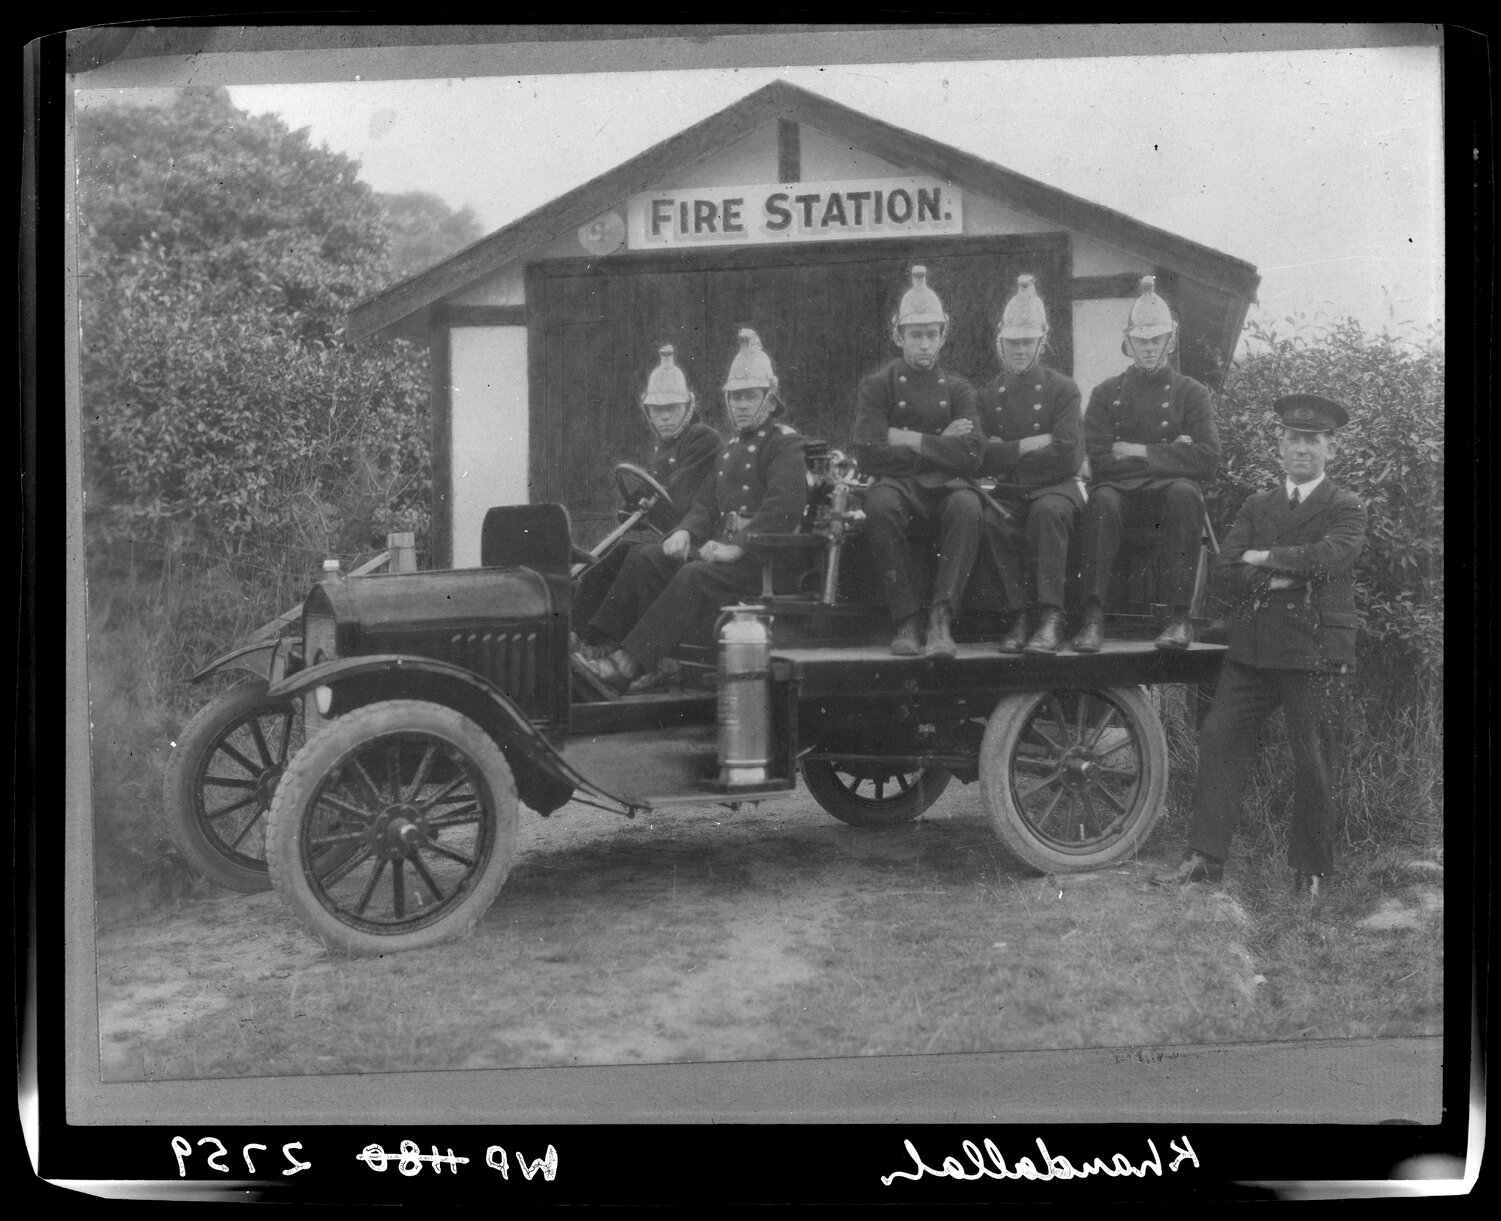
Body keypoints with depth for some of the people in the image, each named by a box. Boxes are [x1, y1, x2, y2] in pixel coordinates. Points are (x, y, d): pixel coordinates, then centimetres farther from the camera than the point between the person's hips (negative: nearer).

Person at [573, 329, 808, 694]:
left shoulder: (785, 442, -5)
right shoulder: (731, 449, 24)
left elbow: (785, 504, -19)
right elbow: (707, 503, 21)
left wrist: (737, 547, -25)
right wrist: (685, 532, -2)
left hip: (764, 555, -9)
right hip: (724, 547, 9)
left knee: (695, 577, -32)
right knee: (646, 558, -8)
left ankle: (624, 666, -40)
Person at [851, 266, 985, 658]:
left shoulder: (957, 389, 14)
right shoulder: (876, 385, 8)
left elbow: (969, 456, -2)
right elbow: (869, 456, -7)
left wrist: (911, 440, -6)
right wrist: (939, 445, -3)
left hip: (947, 485, 1)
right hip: (900, 485, -1)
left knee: (967, 505, -35)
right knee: (880, 503, -37)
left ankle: (941, 619, -37)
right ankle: (906, 622, -32)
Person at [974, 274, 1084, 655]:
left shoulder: (1063, 389, 2)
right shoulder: (988, 395, 12)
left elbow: (1066, 455, -11)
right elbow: (983, 460, 0)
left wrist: (1009, 452, -7)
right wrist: (1032, 444, -9)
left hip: (1056, 486, -2)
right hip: (1009, 492, 2)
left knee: (1047, 511, -38)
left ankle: (1051, 619, -37)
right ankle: (1021, 616, -28)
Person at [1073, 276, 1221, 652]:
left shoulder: (1191, 392, 11)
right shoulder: (1107, 393, 13)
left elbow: (1207, 460, -5)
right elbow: (1098, 461, -2)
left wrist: (1142, 452, -7)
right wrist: (1167, 454, -5)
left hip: (1170, 489, 0)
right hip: (1122, 492, 0)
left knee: (1183, 493, -36)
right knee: (1102, 499, -35)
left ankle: (1180, 618, -35)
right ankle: (1093, 618, -38)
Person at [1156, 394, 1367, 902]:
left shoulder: (1346, 509, 1)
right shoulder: (1256, 507, 14)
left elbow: (1330, 556, -20)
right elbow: (1225, 572, 2)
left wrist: (1263, 559, -9)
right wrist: (1282, 578, -13)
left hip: (1317, 655, -4)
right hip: (1252, 650, 4)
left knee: (1313, 763, 0)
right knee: (1219, 738, 0)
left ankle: (1311, 872, 13)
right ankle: (1206, 857, 5)